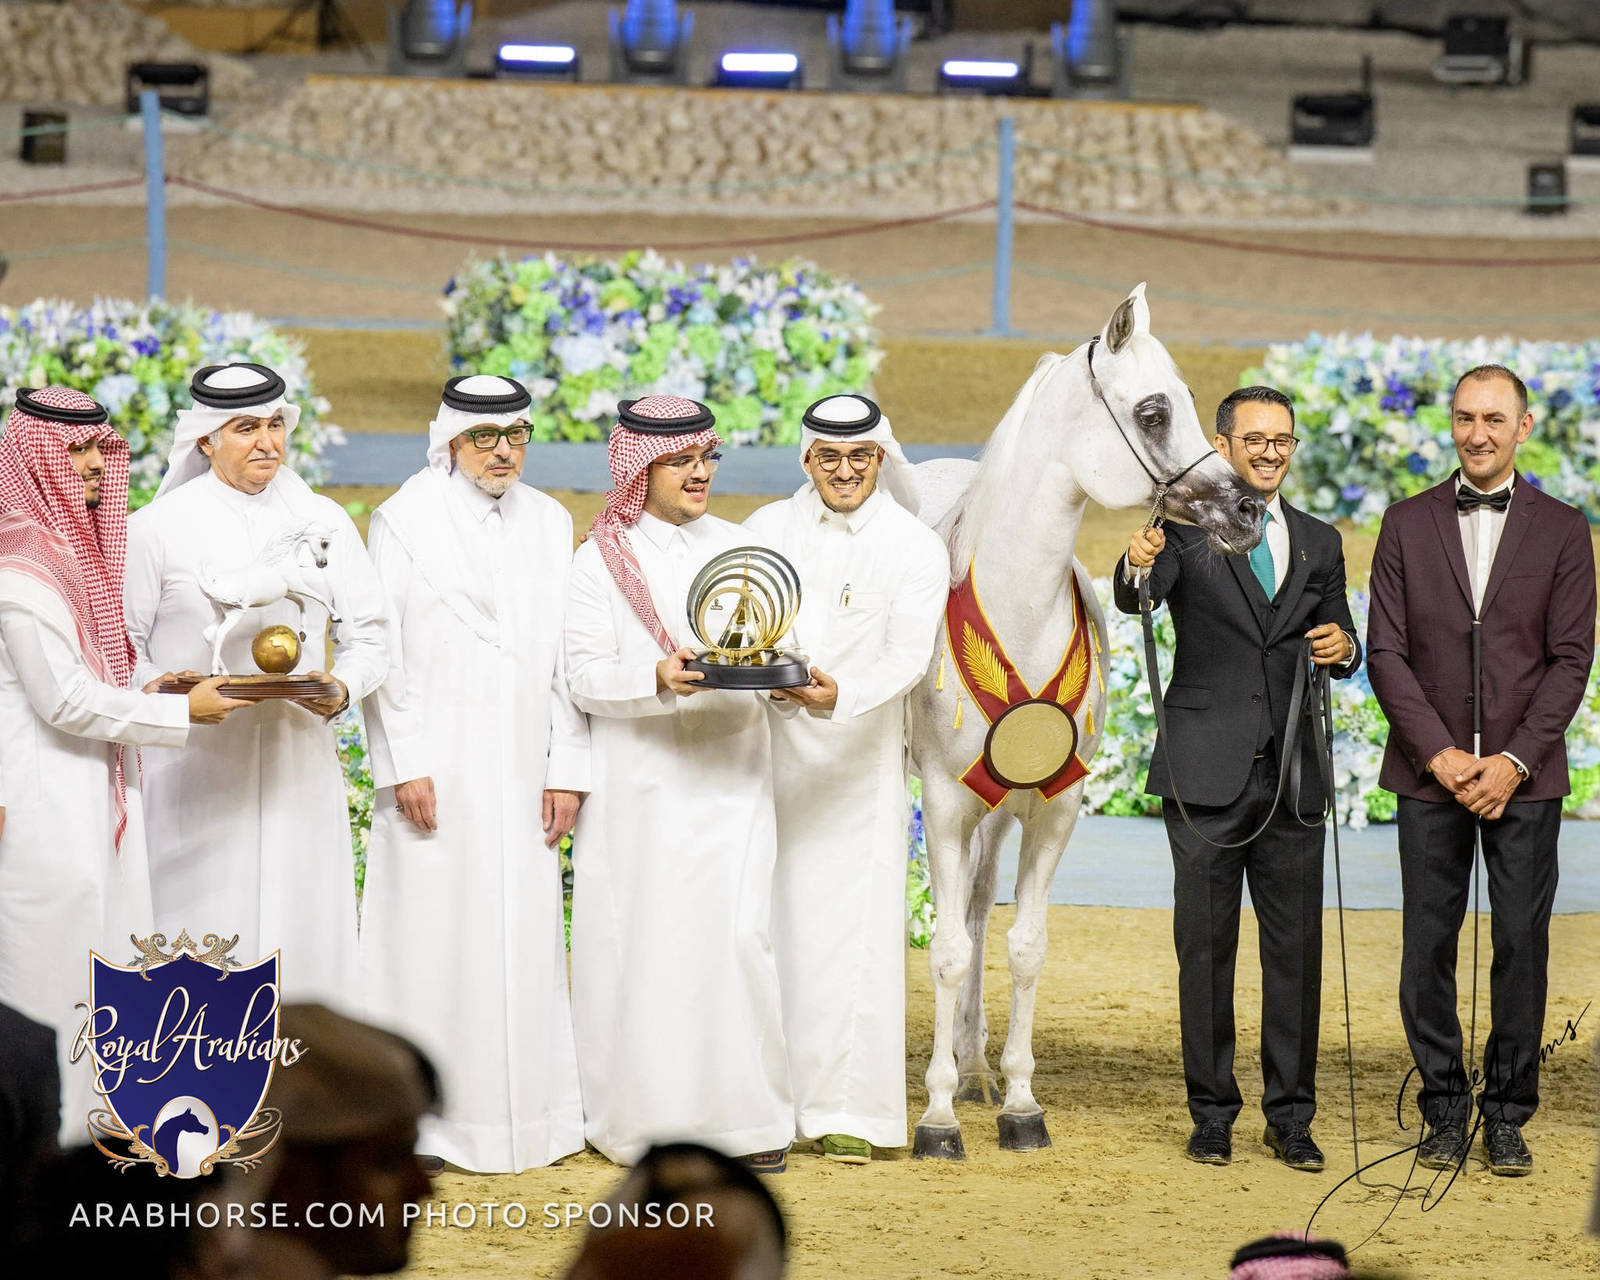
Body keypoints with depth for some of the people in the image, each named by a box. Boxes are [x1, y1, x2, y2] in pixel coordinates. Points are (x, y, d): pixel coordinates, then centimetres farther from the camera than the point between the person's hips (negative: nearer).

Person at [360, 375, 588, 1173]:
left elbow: (568, 655, 11)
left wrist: (567, 767, 4)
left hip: (521, 769, 4)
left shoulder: (550, 523, 12)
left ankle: (526, 1110, 11)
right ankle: (426, 1115, 3)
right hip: (436, 766, -4)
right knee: (432, 934, -3)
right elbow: (381, 651, -5)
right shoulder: (404, 522, -1)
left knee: (523, 935, 4)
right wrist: (404, 764, -11)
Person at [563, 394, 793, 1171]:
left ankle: (747, 1117, 0)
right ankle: (646, 1115, 7)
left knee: (737, 931, -6)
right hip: (641, 780, -2)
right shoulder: (602, 560, 2)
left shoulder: (735, 548, 12)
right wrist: (659, 678, -22)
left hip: (731, 772, 2)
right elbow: (586, 678, -5)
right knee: (644, 939, -1)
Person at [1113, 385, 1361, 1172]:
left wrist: (1343, 648, -6)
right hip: (1206, 776, -3)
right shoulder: (1186, 526, -1)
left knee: (1296, 950, 4)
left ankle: (1290, 1118, 11)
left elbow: (1338, 648, 18)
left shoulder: (1319, 542, 12)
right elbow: (1136, 599, -19)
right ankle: (1212, 1114, 11)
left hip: (1292, 778, 3)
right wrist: (1138, 566, -43)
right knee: (1204, 949, 3)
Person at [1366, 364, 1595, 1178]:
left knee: (1522, 946, -1)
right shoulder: (1408, 525, 6)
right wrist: (1440, 754, -9)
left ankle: (1508, 1114, 8)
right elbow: (1387, 652, 2)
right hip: (1429, 773, 1)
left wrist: (1515, 760, -10)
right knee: (1428, 947, 1)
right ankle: (1444, 1110, 9)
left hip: (1524, 775, -1)